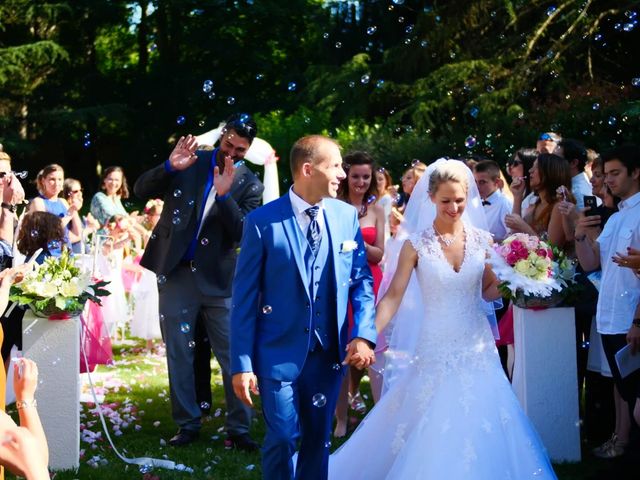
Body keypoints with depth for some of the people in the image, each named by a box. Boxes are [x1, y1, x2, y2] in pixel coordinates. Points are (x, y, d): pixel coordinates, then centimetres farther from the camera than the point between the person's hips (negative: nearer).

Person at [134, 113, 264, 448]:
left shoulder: (249, 185, 0)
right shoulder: (190, 162, 2)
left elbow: (243, 233, -11)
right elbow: (141, 191, -2)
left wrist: (224, 195, -25)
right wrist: (169, 167, -20)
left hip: (218, 279, -1)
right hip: (175, 273, 1)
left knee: (232, 355, -1)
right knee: (178, 354, 6)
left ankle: (238, 428, 8)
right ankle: (187, 424, 17)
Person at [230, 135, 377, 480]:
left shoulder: (347, 216, 3)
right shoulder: (262, 221, -9)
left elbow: (362, 280, 6)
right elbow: (244, 296, -7)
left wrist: (364, 334, -10)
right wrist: (242, 363, -10)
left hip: (330, 351, 4)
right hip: (280, 351, -4)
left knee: (318, 438, 13)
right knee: (283, 438, -4)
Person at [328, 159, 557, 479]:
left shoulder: (482, 240, 1)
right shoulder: (417, 244, -6)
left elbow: (488, 291, 11)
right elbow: (394, 296, -8)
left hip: (477, 348, 2)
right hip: (435, 349, -2)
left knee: (478, 427, 4)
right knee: (431, 435, 1)